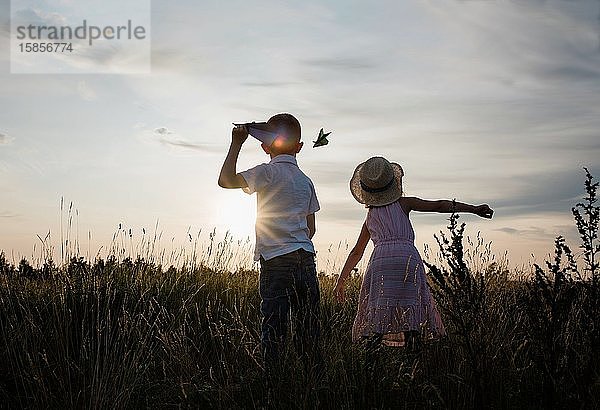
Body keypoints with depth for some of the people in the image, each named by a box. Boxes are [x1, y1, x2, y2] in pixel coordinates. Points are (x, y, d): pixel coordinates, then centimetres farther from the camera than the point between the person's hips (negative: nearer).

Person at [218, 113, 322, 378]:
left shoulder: (269, 172, -3)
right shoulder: (306, 181, 15)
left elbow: (226, 180, -14)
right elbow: (311, 229, 15)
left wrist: (236, 144, -4)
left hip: (276, 259, -6)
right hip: (306, 258, 6)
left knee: (274, 324, -4)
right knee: (306, 325, 11)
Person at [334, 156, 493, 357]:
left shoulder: (369, 217, 24)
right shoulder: (403, 204, 17)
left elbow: (356, 253, 28)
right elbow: (439, 205, 8)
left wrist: (341, 281, 34)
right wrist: (474, 209, 8)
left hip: (380, 260, 2)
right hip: (408, 258, -2)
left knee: (377, 316, 1)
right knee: (412, 310, 3)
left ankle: (370, 362, -10)